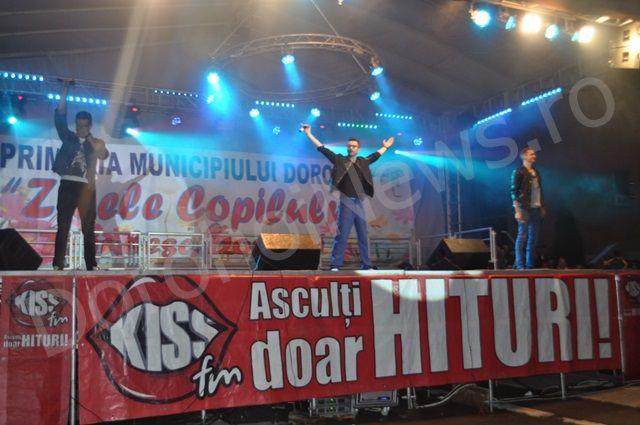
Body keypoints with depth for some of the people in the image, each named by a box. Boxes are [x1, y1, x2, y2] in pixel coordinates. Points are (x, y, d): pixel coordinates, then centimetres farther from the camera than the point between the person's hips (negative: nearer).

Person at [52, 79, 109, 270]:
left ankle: (91, 266, 1)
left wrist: (90, 139, -8)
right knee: (63, 227, -5)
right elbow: (60, 115, 4)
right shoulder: (68, 137, 14)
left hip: (86, 187, 0)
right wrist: (65, 89, 0)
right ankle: (58, 265, -7)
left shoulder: (95, 143, 14)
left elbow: (104, 154, -6)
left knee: (88, 229, 0)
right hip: (67, 185, 0)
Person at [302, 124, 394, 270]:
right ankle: (336, 265, -2)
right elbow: (322, 149, 3)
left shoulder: (363, 162, 13)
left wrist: (385, 147, 43)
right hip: (346, 202, -4)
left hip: (359, 203, 4)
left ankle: (366, 265, 14)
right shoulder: (339, 160, 3)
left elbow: (375, 155, 32)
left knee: (363, 236, 7)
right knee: (342, 235, -6)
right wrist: (309, 134, 1)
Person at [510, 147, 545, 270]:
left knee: (533, 237, 7)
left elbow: (540, 191, 21)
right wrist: (517, 211, -15)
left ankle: (530, 265, 12)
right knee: (522, 236, -7)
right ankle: (520, 265, -4)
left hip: (536, 209, 7)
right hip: (525, 209, -7)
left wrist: (542, 207, 15)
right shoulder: (519, 172, -5)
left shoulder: (536, 172, 17)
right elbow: (514, 192, -9)